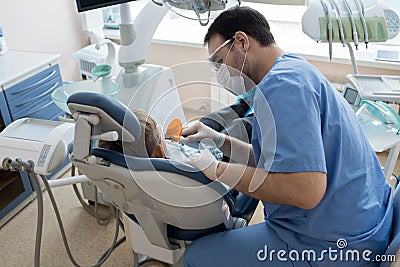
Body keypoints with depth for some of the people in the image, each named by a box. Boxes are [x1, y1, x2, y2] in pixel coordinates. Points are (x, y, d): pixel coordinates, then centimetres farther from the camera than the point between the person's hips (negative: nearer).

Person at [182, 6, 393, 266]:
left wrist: (216, 169, -20)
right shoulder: (297, 69, 13)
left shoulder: (281, 84, -21)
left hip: (328, 245, -10)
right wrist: (220, 140, 11)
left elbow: (306, 190, -31)